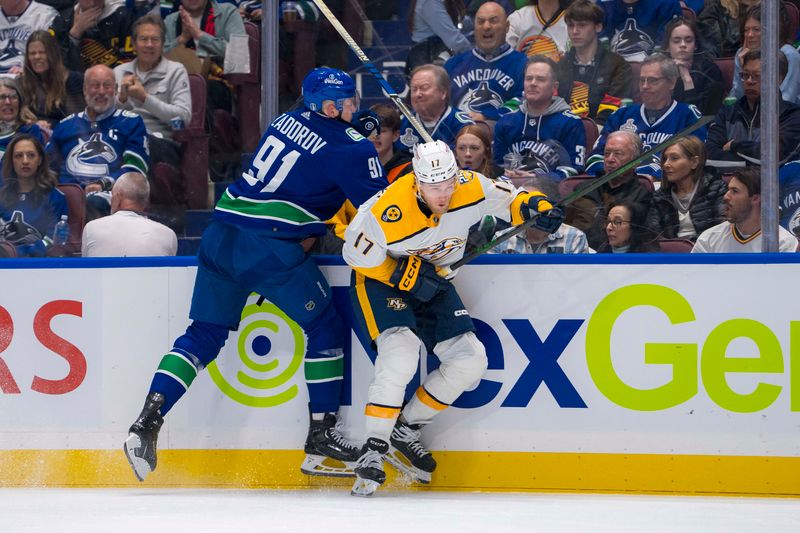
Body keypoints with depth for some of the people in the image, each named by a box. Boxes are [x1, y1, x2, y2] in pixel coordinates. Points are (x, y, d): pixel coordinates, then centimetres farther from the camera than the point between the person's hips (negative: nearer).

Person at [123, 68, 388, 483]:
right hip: (270, 247, -7)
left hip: (222, 232, 7)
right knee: (325, 327, 10)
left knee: (204, 334, 12)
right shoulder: (349, 148, -5)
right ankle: (321, 438, 9)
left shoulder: (287, 121, 17)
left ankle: (146, 423, -1)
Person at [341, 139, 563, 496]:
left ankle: (405, 432, 10)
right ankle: (373, 451, -21)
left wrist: (534, 206, -23)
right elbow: (358, 254, -21)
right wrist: (405, 276, -25)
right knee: (400, 355, -29)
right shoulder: (389, 214, -34)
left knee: (470, 361, -3)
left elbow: (508, 199, -2)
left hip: (431, 279, 6)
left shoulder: (471, 189, -20)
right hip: (380, 277, -6)